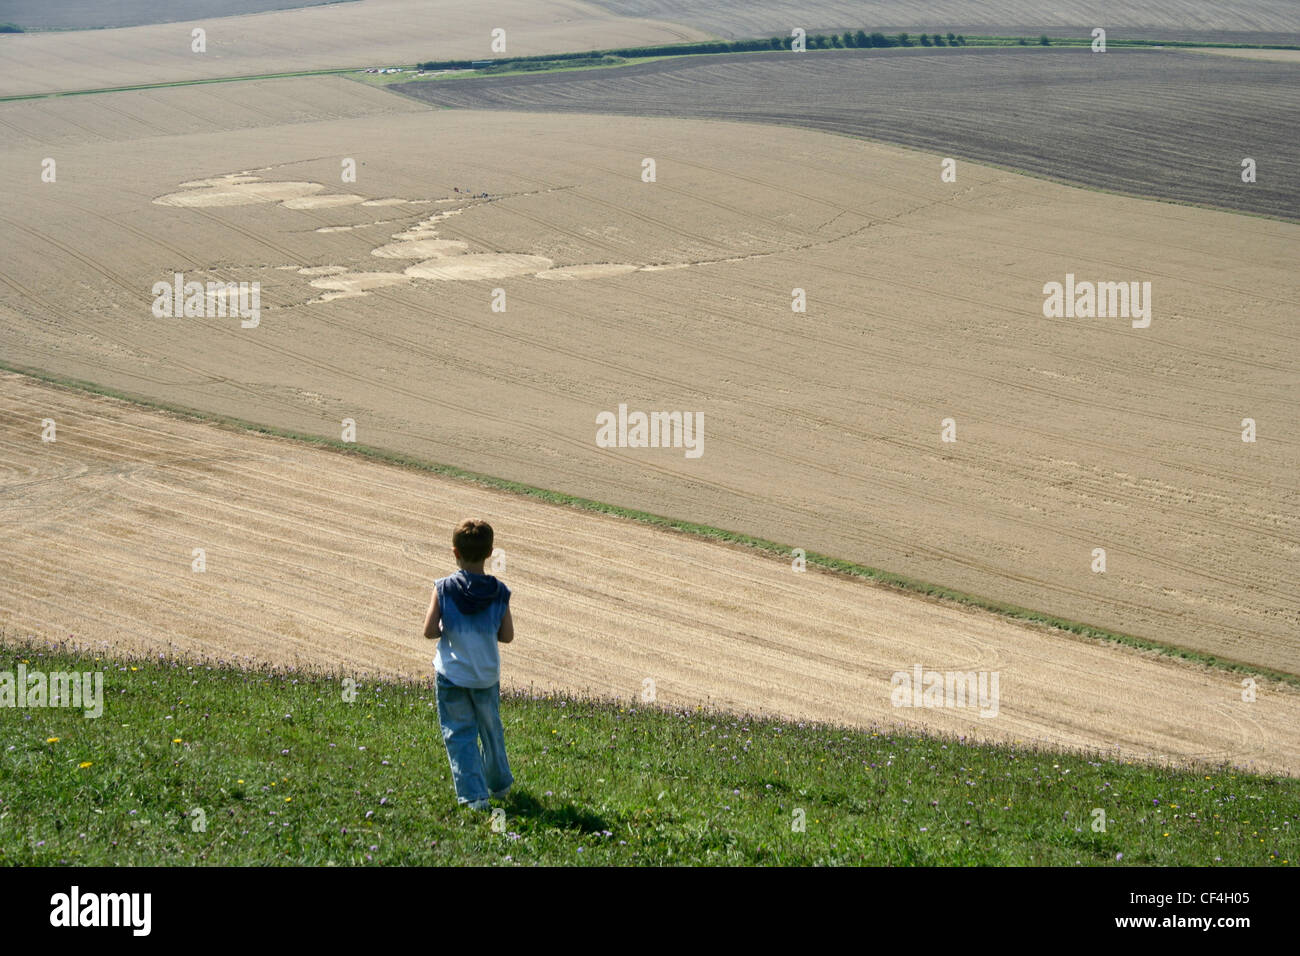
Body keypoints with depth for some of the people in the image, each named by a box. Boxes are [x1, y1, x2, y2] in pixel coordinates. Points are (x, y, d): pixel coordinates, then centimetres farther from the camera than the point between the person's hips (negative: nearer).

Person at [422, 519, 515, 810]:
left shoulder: (444, 588, -13)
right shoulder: (499, 592, -7)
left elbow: (429, 631, -16)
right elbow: (507, 635, -5)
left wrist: (448, 630, 4)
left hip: (452, 676, -3)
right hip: (487, 676, 3)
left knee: (459, 734, 4)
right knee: (491, 729, 21)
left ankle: (473, 794, -4)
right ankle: (499, 784, 38)